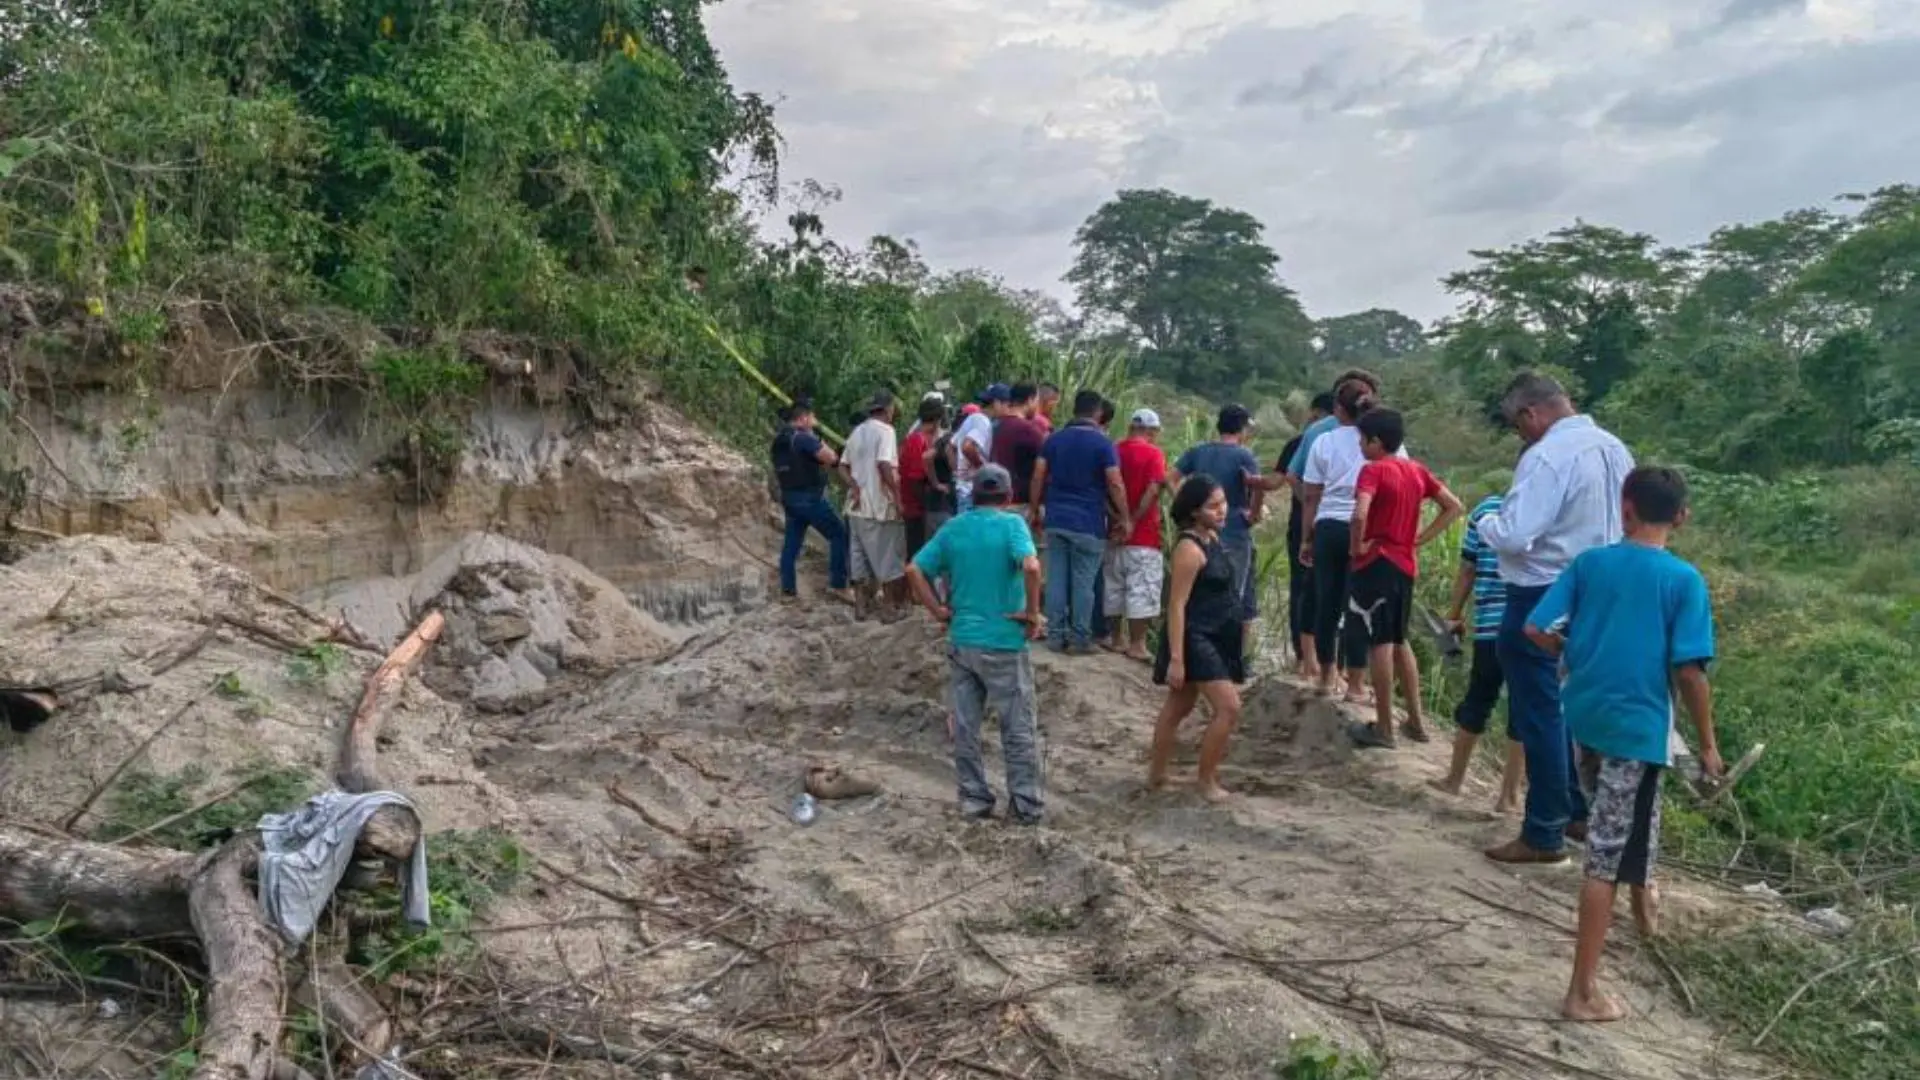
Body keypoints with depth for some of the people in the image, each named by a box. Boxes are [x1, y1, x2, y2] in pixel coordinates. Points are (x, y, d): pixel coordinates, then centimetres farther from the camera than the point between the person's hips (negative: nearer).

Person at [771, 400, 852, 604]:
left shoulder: (778, 440, 13)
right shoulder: (803, 437, -15)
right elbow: (830, 458, -18)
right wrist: (818, 441, -2)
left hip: (789, 497, 9)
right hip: (810, 498, -8)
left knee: (792, 543, 11)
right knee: (839, 534, -1)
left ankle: (788, 590, 12)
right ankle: (837, 585, -5)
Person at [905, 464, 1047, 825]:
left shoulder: (953, 528, 5)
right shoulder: (1011, 524, -9)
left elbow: (914, 570, 2)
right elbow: (1031, 567, -26)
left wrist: (938, 609, 6)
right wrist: (1032, 613, -15)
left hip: (961, 642, 4)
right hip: (1004, 645, -4)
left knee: (965, 727, 13)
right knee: (1018, 730, 8)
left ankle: (974, 799, 21)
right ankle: (1027, 805, 14)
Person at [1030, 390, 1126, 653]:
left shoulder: (1054, 439, 7)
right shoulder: (1103, 443, -6)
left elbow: (1038, 477, 6)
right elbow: (1115, 485, -10)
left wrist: (1035, 510, 14)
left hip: (1056, 520, 4)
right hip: (1088, 524, -4)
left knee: (1056, 580, 7)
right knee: (1083, 583, 2)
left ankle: (1056, 635, 11)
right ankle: (1080, 638, 7)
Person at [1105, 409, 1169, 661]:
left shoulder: (1114, 450, 7)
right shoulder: (1153, 453, -8)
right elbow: (1153, 490, -20)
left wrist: (1118, 518, 5)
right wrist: (1133, 520, -17)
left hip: (1116, 531, 6)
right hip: (1144, 535, -6)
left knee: (1115, 584, 14)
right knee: (1142, 588, -2)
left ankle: (1117, 638, 22)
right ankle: (1136, 644, -3)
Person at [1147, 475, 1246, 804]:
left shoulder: (1213, 538, 7)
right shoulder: (1190, 548, -21)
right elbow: (1177, 605, -23)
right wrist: (1176, 658, -26)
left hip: (1215, 636, 9)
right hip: (1195, 638, -9)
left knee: (1179, 707, 17)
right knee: (1229, 708, -11)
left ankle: (1156, 774, 29)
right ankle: (1207, 781, 3)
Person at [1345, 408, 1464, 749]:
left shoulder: (1373, 470, -13)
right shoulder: (1417, 470, 9)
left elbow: (1360, 515, -29)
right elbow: (1455, 507, 11)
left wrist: (1357, 546, -12)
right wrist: (1420, 539, 8)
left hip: (1376, 564, -7)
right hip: (1406, 564, 7)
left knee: (1379, 644, -2)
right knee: (1398, 641, 18)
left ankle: (1383, 727, 4)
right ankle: (1415, 721, 22)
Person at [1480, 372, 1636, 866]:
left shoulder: (1546, 456, -21)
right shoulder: (1615, 450, 6)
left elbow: (1513, 536, -27)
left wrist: (1486, 521, -7)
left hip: (1541, 601, -8)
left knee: (1540, 715, 1)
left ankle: (1544, 835, 10)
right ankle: (1579, 812, 31)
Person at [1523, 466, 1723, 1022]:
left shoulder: (1588, 562, 0)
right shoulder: (1684, 579, -9)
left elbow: (1536, 629, -3)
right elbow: (1689, 670, -13)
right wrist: (1708, 743, -1)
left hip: (1586, 715, 5)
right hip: (1637, 725, -5)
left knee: (1627, 821, 32)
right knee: (1607, 855, -1)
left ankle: (1643, 895, 54)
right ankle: (1583, 991, 5)